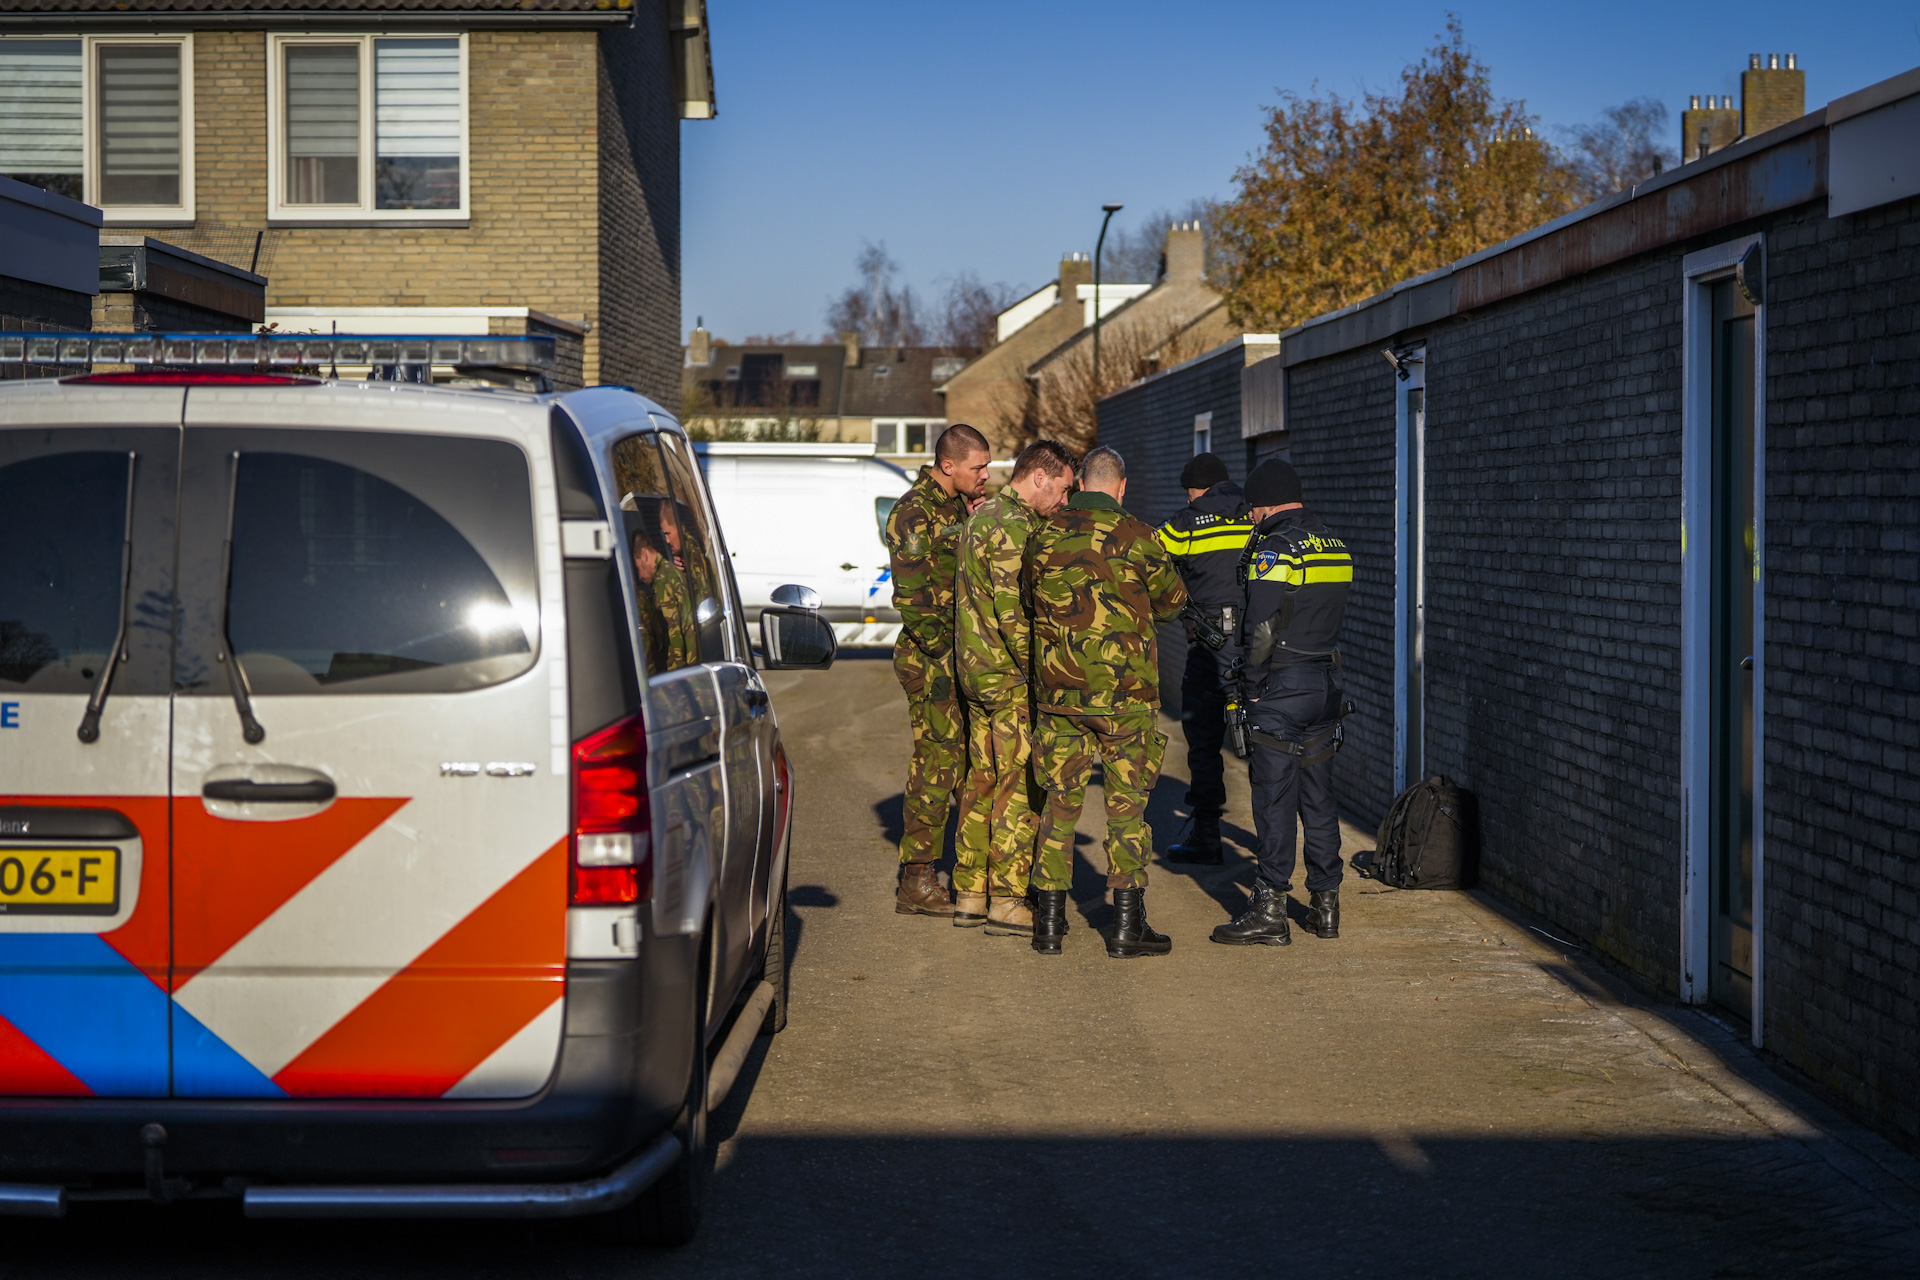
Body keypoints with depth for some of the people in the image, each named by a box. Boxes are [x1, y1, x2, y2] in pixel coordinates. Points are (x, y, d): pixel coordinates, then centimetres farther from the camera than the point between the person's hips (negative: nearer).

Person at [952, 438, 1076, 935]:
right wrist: (1037, 670, -16)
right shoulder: (1014, 526, -16)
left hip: (975, 669, 10)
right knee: (1020, 784, -5)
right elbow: (1014, 610, -22)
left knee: (983, 779, 13)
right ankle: (1007, 900, -4)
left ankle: (970, 894, 17)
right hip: (1010, 675, -10)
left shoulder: (980, 516, 16)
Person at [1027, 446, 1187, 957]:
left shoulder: (1045, 538, 2)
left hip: (1058, 689, 3)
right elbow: (1173, 600, 9)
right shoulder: (1138, 538, -6)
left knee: (1060, 803, 10)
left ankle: (1049, 923, 11)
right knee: (1126, 805, 4)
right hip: (1125, 693, -3)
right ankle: (1127, 924, 4)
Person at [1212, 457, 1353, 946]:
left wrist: (1251, 687, -8)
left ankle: (1270, 911, -2)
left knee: (1275, 799, -4)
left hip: (1282, 687, -8)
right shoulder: (1335, 547, 12)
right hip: (1326, 684, 8)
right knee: (1318, 796, 13)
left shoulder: (1275, 551, -14)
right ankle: (1325, 905, 16)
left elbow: (1262, 629, -17)